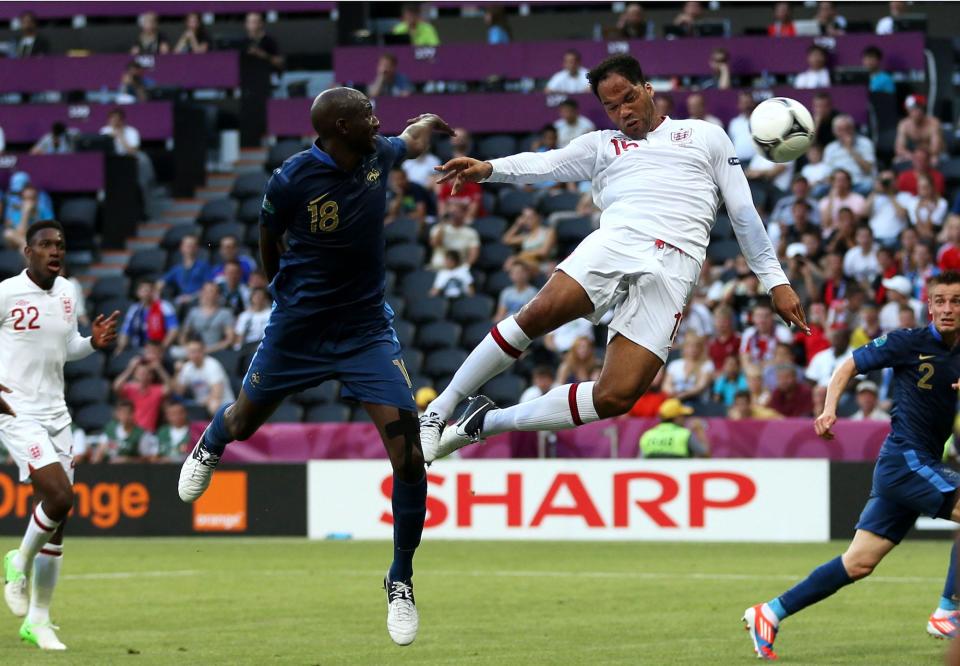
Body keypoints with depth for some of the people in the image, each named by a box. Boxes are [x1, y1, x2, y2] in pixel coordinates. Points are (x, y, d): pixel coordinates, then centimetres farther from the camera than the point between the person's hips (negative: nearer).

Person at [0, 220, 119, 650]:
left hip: (56, 416, 7)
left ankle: (38, 620, 15)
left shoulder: (67, 292, 10)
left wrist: (94, 343, 2)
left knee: (56, 524, 5)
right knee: (60, 496, -23)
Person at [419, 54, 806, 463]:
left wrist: (775, 281, 16)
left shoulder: (707, 137, 24)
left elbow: (743, 214, 22)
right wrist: (488, 169, -14)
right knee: (540, 313, -29)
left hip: (673, 272, -1)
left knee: (616, 397, -18)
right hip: (615, 242, 1)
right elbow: (545, 164, 7)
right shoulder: (600, 145, 25)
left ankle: (485, 423, -3)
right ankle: (438, 411, -18)